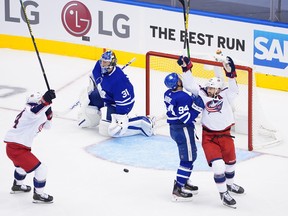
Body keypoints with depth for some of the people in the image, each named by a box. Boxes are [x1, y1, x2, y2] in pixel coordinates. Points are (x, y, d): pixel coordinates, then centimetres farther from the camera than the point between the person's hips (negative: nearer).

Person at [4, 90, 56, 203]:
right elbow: (35, 112, -42)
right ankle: (38, 195, 7)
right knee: (41, 169, -7)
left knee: (22, 164, 41)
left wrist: (48, 115, 0)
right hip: (17, 149, -11)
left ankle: (17, 185, 61)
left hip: (12, 147, 11)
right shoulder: (29, 111, -16)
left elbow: (46, 125, 20)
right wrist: (46, 101, -53)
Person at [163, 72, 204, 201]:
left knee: (189, 155, 25)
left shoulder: (168, 94, 5)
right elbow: (185, 118, -25)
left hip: (173, 128, 10)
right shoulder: (183, 97, -24)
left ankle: (184, 182, 36)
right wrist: (197, 107, -24)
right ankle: (177, 189, -5)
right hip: (183, 129, -10)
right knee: (188, 158, -4)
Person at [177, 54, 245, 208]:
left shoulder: (225, 96, -4)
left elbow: (233, 89, -19)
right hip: (209, 137, -3)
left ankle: (229, 184, 50)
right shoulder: (202, 95, -4)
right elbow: (190, 85, -5)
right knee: (218, 165, -17)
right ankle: (223, 193, -1)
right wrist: (186, 68, -13)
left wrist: (230, 72, -30)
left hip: (225, 135, 3)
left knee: (230, 162, 22)